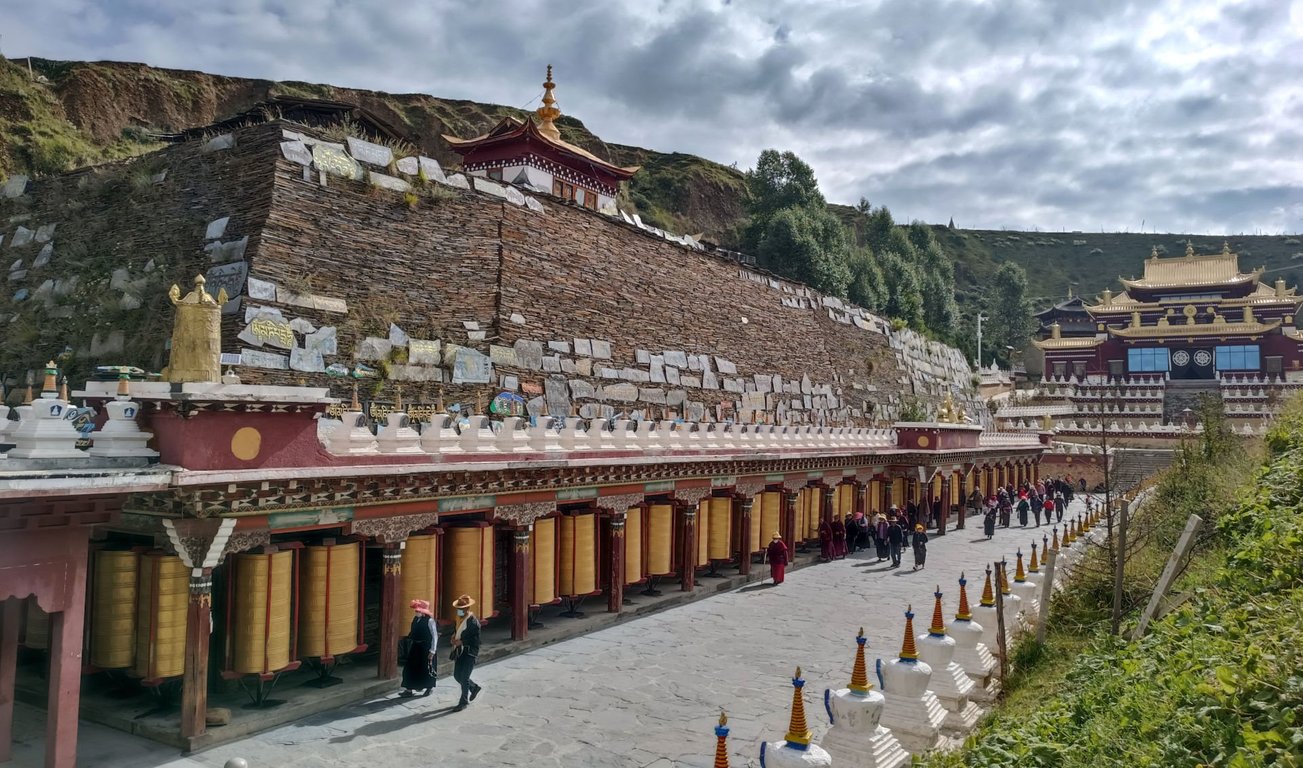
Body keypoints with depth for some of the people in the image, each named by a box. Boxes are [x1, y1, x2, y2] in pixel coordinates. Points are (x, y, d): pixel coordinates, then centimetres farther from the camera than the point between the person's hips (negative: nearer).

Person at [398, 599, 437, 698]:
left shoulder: (429, 621, -16)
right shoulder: (415, 619, 4)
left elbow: (434, 636, -15)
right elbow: (412, 633, 13)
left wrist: (432, 651, -16)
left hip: (425, 648, -7)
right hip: (415, 646, 7)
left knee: (426, 668, 7)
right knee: (410, 667, 4)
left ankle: (429, 688, 27)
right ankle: (409, 689, 11)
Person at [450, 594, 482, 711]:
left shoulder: (473, 622, -18)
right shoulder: (459, 619, 6)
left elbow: (475, 640, -18)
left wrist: (461, 642, -23)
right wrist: (454, 635, 1)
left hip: (470, 652, -8)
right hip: (459, 651, 8)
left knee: (464, 677, -4)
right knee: (457, 675, 13)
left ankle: (464, 702, 11)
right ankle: (474, 688, 37)